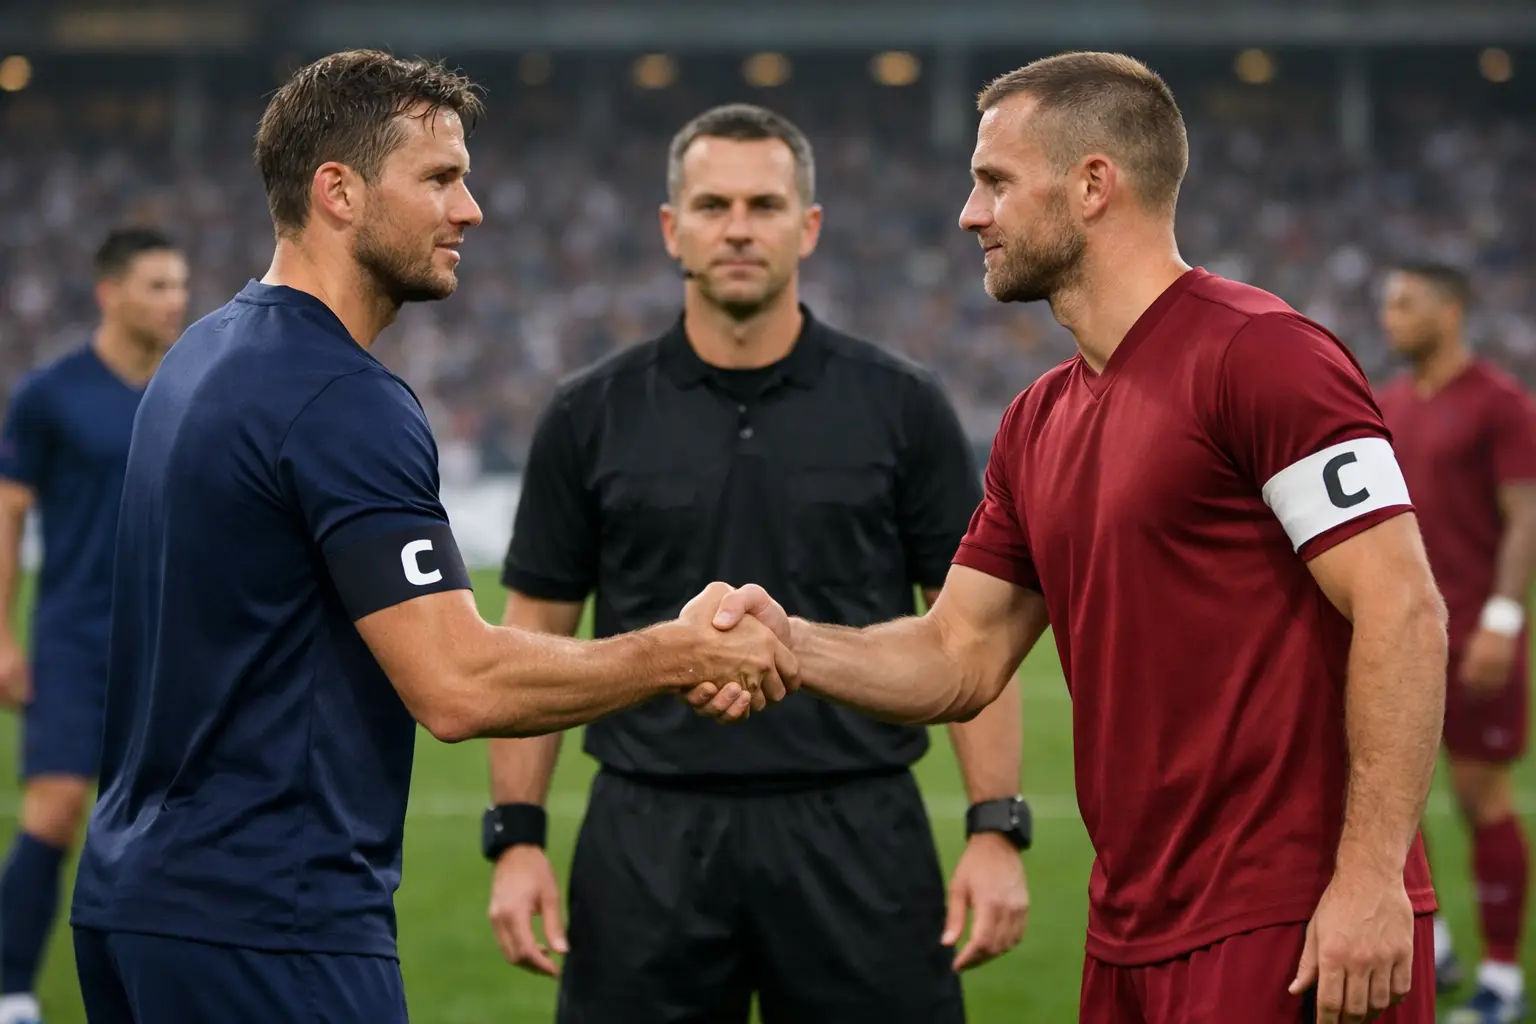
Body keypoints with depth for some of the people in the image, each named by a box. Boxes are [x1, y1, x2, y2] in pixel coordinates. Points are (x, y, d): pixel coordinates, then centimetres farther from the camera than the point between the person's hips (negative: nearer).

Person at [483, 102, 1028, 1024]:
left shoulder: (901, 408, 1)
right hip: (649, 839, 1)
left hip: (856, 833, -1)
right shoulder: (593, 417, 3)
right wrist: (517, 836, -1)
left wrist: (998, 830, -6)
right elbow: (537, 634, 7)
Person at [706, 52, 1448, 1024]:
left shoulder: (1260, 354, -11)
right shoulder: (1039, 424, 15)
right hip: (1136, 936, 8)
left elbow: (1403, 614, -16)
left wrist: (1369, 878, -21)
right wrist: (792, 643, -1)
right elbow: (962, 657, 18)